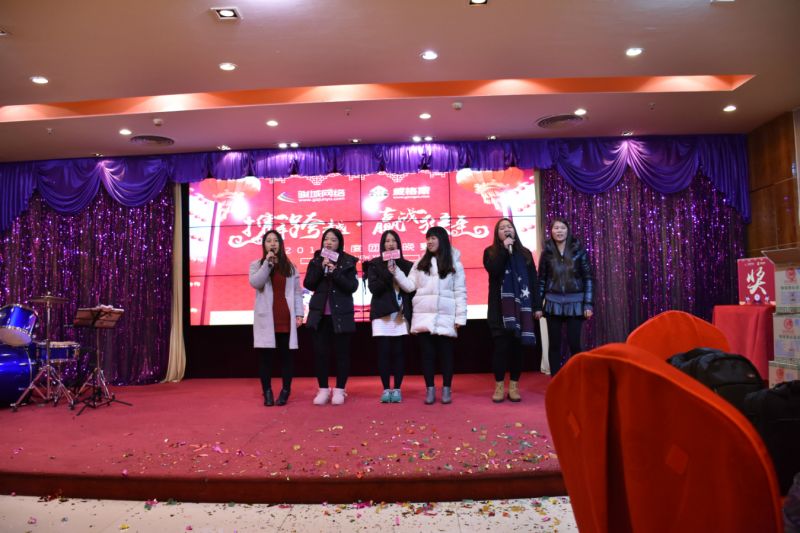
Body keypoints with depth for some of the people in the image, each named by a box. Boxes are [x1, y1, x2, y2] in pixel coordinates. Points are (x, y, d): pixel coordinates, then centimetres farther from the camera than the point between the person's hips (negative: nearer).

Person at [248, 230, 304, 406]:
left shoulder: (289, 266, 11)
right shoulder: (256, 265, 8)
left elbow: (297, 292, 8)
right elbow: (255, 283, -13)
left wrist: (299, 314, -1)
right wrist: (268, 262, -14)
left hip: (285, 318, 1)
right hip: (266, 318, -1)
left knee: (285, 355, 4)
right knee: (265, 355, 0)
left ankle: (285, 391, 12)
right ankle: (267, 392, 7)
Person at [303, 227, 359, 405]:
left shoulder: (348, 262, 1)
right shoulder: (316, 261, 8)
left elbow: (352, 287, -8)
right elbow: (308, 284, -2)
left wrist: (335, 272, -18)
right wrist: (321, 268, -13)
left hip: (341, 314, -2)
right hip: (320, 313, 2)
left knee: (341, 352, 3)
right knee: (319, 351, 2)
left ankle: (339, 390, 14)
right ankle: (323, 389, 14)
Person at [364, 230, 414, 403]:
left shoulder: (406, 265, 10)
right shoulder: (375, 264, 7)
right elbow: (373, 288, -5)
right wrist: (388, 273, -14)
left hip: (401, 314, 1)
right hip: (382, 314, -1)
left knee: (398, 351, 0)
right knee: (384, 351, -2)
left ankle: (397, 389, 8)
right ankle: (386, 389, 7)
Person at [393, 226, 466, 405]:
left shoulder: (454, 263, 3)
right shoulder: (421, 262, 10)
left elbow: (460, 292, 0)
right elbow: (410, 286, 6)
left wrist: (460, 317, -5)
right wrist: (396, 272, -8)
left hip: (445, 316, -2)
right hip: (423, 315, 2)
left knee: (446, 352, 4)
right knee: (427, 352, 4)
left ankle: (446, 389, 15)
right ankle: (430, 389, 13)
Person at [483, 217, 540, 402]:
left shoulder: (525, 253, 12)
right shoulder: (491, 252, 7)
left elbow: (533, 280, 9)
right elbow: (493, 270, -14)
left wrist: (537, 306, 3)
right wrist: (504, 249, -13)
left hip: (521, 307, 2)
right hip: (500, 308, -2)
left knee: (517, 346, 3)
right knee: (501, 346, -3)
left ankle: (514, 386, 11)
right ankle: (499, 386, 6)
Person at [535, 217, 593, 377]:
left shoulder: (578, 250, -2)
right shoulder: (547, 252, 2)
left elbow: (587, 278, -1)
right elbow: (541, 280, 5)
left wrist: (588, 304, -6)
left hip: (574, 303, -1)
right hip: (553, 304, 1)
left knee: (574, 343, -3)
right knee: (554, 344, 4)